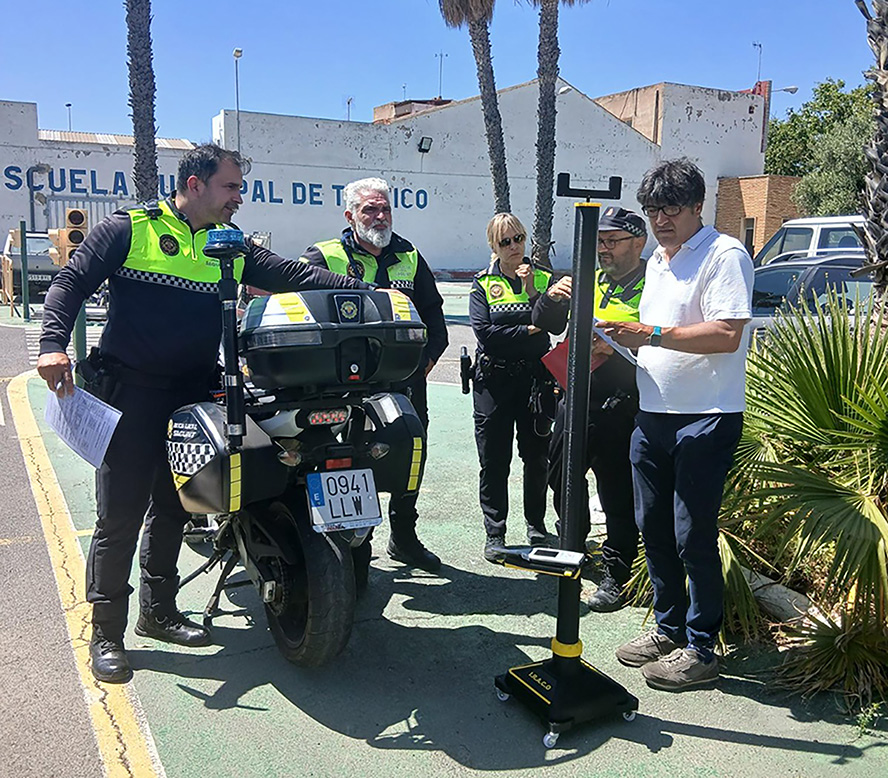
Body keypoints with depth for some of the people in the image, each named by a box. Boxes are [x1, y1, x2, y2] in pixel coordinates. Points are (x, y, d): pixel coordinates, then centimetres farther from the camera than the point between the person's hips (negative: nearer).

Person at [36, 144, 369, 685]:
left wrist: (364, 291, -7)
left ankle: (159, 611, 29)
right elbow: (72, 282, -3)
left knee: (172, 507, 14)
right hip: (131, 391, -5)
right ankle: (107, 631, 9)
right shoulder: (130, 229, -1)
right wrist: (54, 344, -20)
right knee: (120, 513, -4)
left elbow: (290, 274, 4)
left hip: (193, 394, 5)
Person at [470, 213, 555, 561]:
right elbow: (484, 332, -10)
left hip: (535, 378, 2)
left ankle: (536, 526, 28)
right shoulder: (483, 283, 3)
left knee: (536, 457, 10)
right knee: (494, 461, 2)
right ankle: (494, 534, 15)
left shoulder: (543, 278, 8)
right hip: (494, 379, -1)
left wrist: (532, 290, -13)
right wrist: (528, 330, -9)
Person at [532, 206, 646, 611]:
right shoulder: (589, 281, 13)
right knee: (561, 477, 20)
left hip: (618, 411, -7)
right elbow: (547, 325, 13)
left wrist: (617, 349, -27)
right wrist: (551, 298, -7)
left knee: (618, 496, 1)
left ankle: (615, 575, 16)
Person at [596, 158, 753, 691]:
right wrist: (621, 338, 7)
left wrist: (653, 334, -24)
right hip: (653, 415, 9)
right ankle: (669, 628, 30)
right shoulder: (658, 261, 18)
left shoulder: (725, 255, -9)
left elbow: (727, 334, -21)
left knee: (693, 536, -2)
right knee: (654, 529, 14)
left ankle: (700, 649, 13)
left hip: (706, 419, -8)